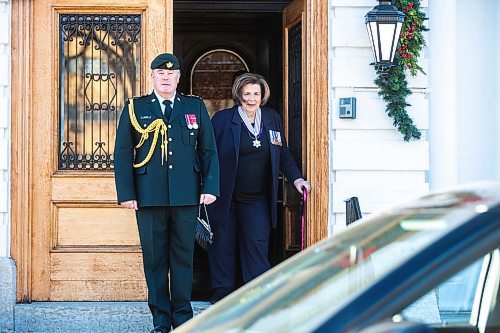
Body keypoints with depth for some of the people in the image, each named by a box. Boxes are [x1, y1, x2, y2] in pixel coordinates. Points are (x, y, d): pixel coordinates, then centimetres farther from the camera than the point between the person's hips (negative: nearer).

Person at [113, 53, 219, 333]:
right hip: (149, 196, -1)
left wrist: (210, 187, -1)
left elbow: (209, 150, 9)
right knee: (155, 259, 3)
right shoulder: (135, 109, 7)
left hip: (186, 196, 1)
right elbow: (123, 154, 4)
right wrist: (126, 193, -4)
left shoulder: (196, 107, 10)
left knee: (184, 257, 5)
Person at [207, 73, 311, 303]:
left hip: (257, 199, 2)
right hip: (225, 196, -2)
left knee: (258, 245, -3)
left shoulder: (272, 118, 8)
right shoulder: (223, 119, -4)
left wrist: (295, 178, 3)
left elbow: (283, 154, 16)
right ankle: (222, 294, 16)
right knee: (224, 245, 5)